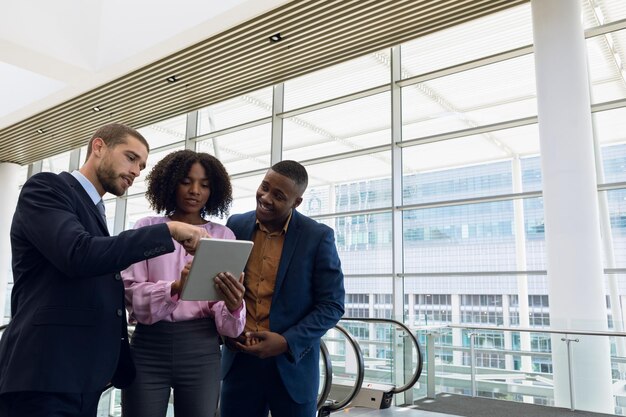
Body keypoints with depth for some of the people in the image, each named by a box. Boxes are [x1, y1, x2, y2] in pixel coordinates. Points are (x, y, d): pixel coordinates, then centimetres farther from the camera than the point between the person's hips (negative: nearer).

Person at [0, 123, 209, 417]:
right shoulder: (46, 188, -5)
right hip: (44, 377, -8)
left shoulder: (95, 213, 19)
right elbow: (79, 255, -24)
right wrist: (168, 230, -19)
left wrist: (122, 367, 14)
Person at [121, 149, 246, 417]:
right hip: (149, 347, -1)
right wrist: (175, 288, -24)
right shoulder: (147, 228, 4)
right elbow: (130, 291, -5)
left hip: (201, 349, 1)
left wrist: (234, 305, -24)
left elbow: (224, 306, 0)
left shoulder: (223, 236, 6)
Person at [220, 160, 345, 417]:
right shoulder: (236, 226, 1)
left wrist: (287, 342, -17)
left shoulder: (318, 237, -9)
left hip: (292, 365, -2)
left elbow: (332, 305, -7)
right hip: (239, 360, 2)